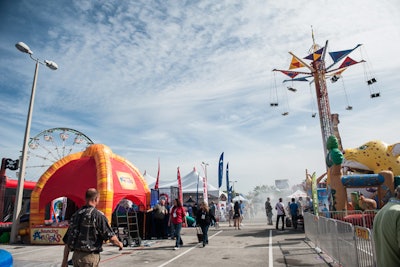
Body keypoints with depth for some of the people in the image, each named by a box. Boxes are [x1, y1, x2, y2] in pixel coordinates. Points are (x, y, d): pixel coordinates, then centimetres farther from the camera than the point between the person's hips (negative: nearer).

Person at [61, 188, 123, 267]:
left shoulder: (76, 215, 9)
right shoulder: (98, 215, -13)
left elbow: (67, 241, 12)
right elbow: (111, 237, -14)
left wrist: (65, 260, 19)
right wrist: (119, 244, 7)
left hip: (76, 256, 7)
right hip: (89, 257, -7)